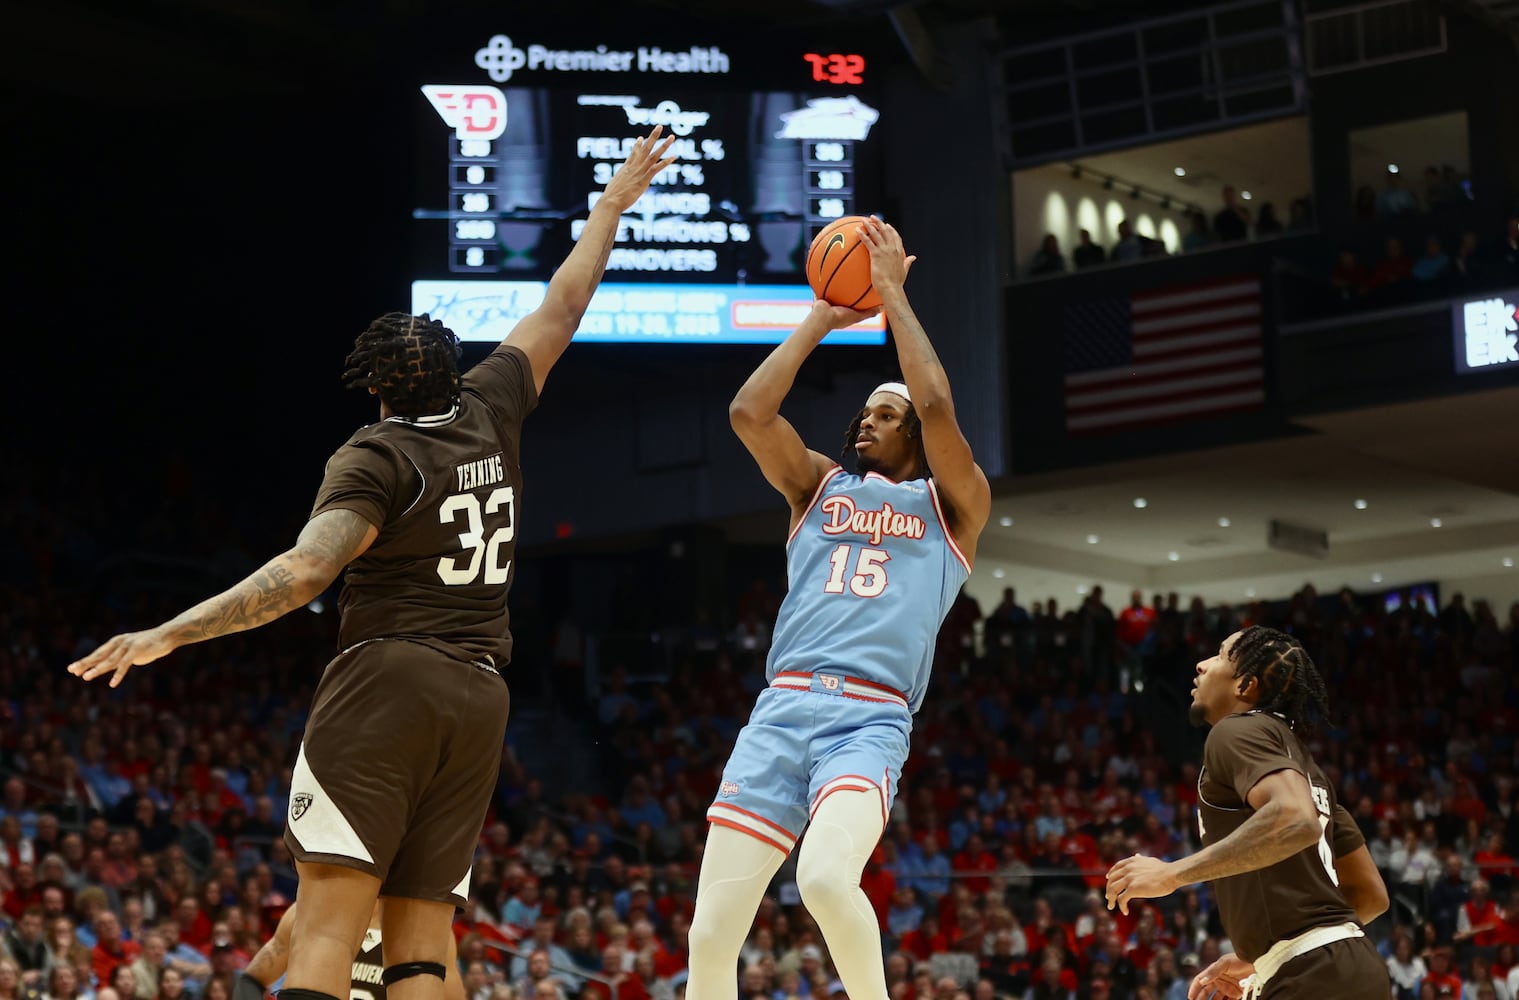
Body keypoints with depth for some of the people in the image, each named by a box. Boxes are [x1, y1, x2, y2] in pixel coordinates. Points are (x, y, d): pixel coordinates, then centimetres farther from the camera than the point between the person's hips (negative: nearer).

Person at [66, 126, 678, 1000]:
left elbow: (305, 571, -17)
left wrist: (170, 634, -21)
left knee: (329, 918, -15)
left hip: (388, 678, -6)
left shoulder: (378, 458, -3)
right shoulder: (489, 413, 13)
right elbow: (560, 312, 27)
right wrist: (614, 205, 39)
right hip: (480, 696, 6)